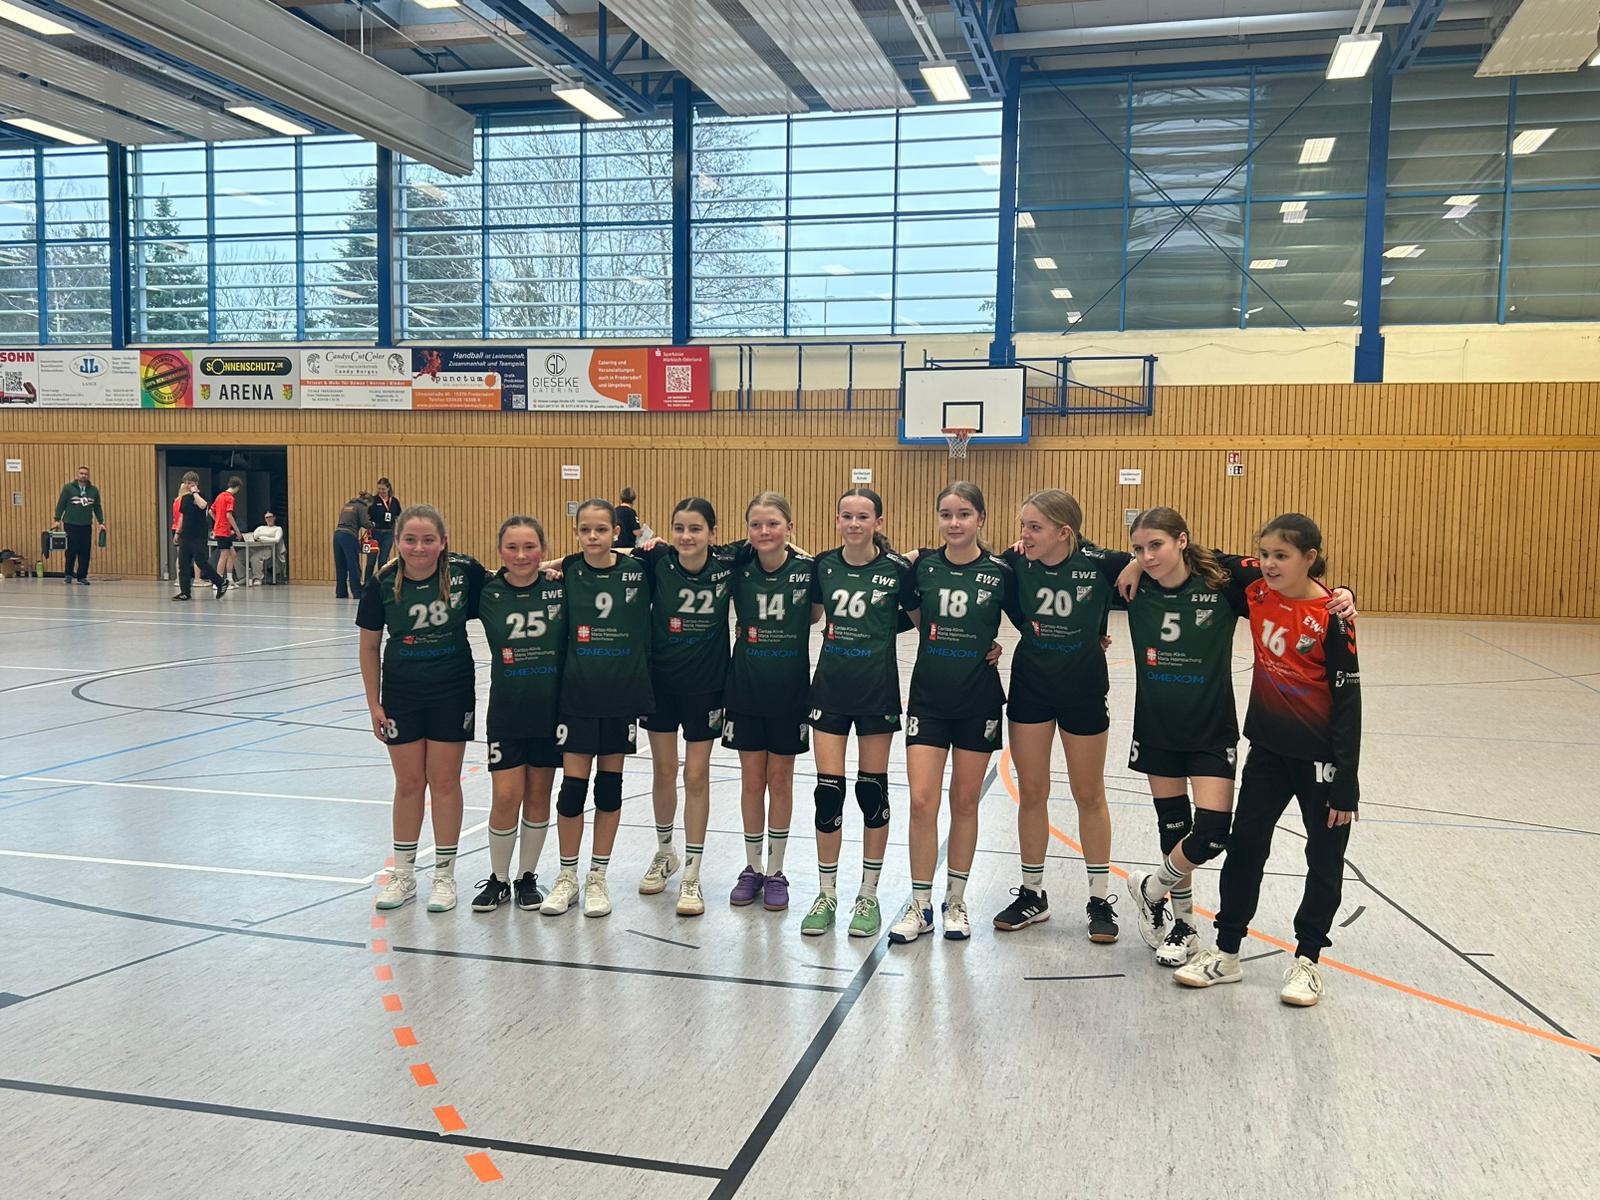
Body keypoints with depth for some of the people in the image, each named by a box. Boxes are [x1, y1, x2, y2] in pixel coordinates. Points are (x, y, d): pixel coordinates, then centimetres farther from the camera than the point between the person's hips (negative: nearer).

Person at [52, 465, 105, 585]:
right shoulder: (68, 488, 1)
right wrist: (57, 520, -5)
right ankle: (68, 574, 16)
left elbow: (97, 508, 12)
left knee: (85, 552, -1)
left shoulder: (94, 490, 8)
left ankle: (82, 576, 5)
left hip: (86, 526, 2)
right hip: (71, 525, -2)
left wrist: (101, 522, 6)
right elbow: (61, 504, 1)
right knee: (71, 550, -2)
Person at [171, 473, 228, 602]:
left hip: (198, 537, -7)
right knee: (183, 564, 4)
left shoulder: (200, 496, -7)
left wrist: (195, 492, -19)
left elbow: (202, 505, -32)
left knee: (201, 562, -7)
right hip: (185, 536, 7)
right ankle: (184, 592, 7)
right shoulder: (184, 498, 12)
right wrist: (178, 533, 19)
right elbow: (182, 516, 20)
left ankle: (221, 582, 9)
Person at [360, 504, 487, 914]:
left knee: (444, 781, 7)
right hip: (401, 695, 1)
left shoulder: (465, 571, -14)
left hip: (452, 694, -1)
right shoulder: (383, 583, -11)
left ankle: (445, 875, 21)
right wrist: (374, 704, 0)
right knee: (408, 783, 10)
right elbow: (369, 647, -1)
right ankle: (403, 874, 26)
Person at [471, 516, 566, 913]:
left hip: (552, 710, 1)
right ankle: (498, 878, 19)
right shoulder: (487, 592, -4)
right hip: (506, 712, 0)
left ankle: (528, 876, 27)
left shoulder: (561, 589, -5)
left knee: (538, 797, 11)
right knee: (505, 797, -1)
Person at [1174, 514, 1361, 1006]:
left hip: (1320, 756, -5)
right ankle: (1225, 953, 21)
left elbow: (1348, 703, -15)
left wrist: (1345, 783, -16)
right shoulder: (1258, 594, -3)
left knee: (1325, 859, 10)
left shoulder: (1330, 616, -17)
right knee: (1244, 845, 10)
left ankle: (1307, 960, 23)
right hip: (1268, 747, 5)